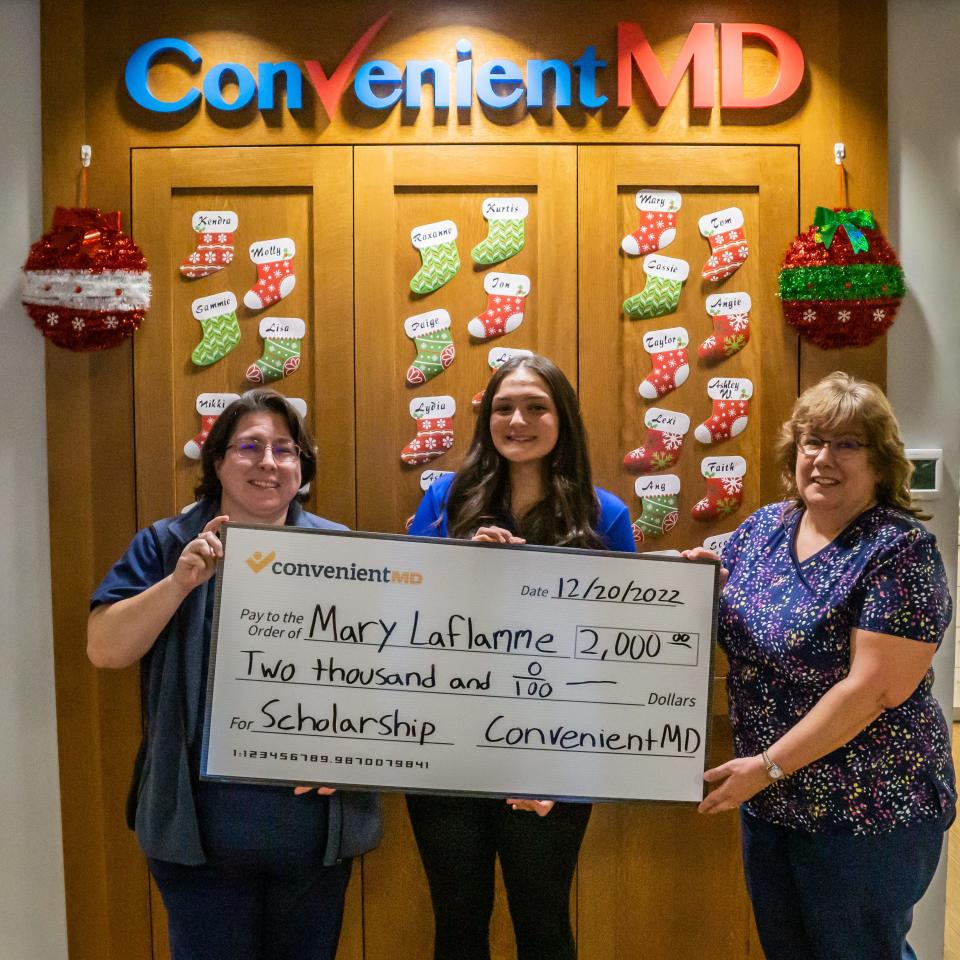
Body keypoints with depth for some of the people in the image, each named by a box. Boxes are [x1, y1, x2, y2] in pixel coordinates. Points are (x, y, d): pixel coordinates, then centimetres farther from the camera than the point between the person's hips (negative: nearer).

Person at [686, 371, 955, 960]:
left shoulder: (902, 550, -16)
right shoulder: (762, 527, 2)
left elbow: (873, 690, -22)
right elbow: (730, 626, 14)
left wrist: (768, 766, -22)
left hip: (868, 812, -6)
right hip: (768, 802, 6)